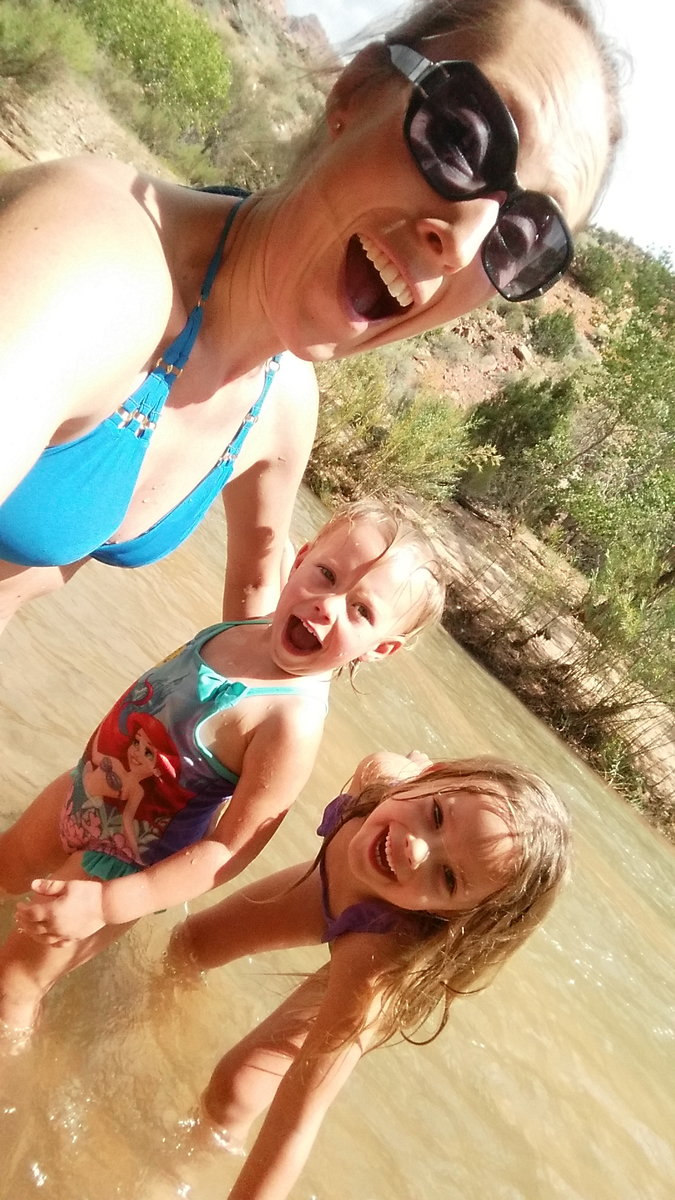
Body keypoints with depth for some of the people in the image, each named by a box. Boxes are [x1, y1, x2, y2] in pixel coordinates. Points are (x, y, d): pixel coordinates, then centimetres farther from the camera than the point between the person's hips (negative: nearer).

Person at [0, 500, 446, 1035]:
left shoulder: (294, 723, -38)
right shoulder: (248, 620, -18)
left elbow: (229, 848, -33)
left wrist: (105, 904, -32)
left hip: (122, 863, -6)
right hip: (81, 792, 6)